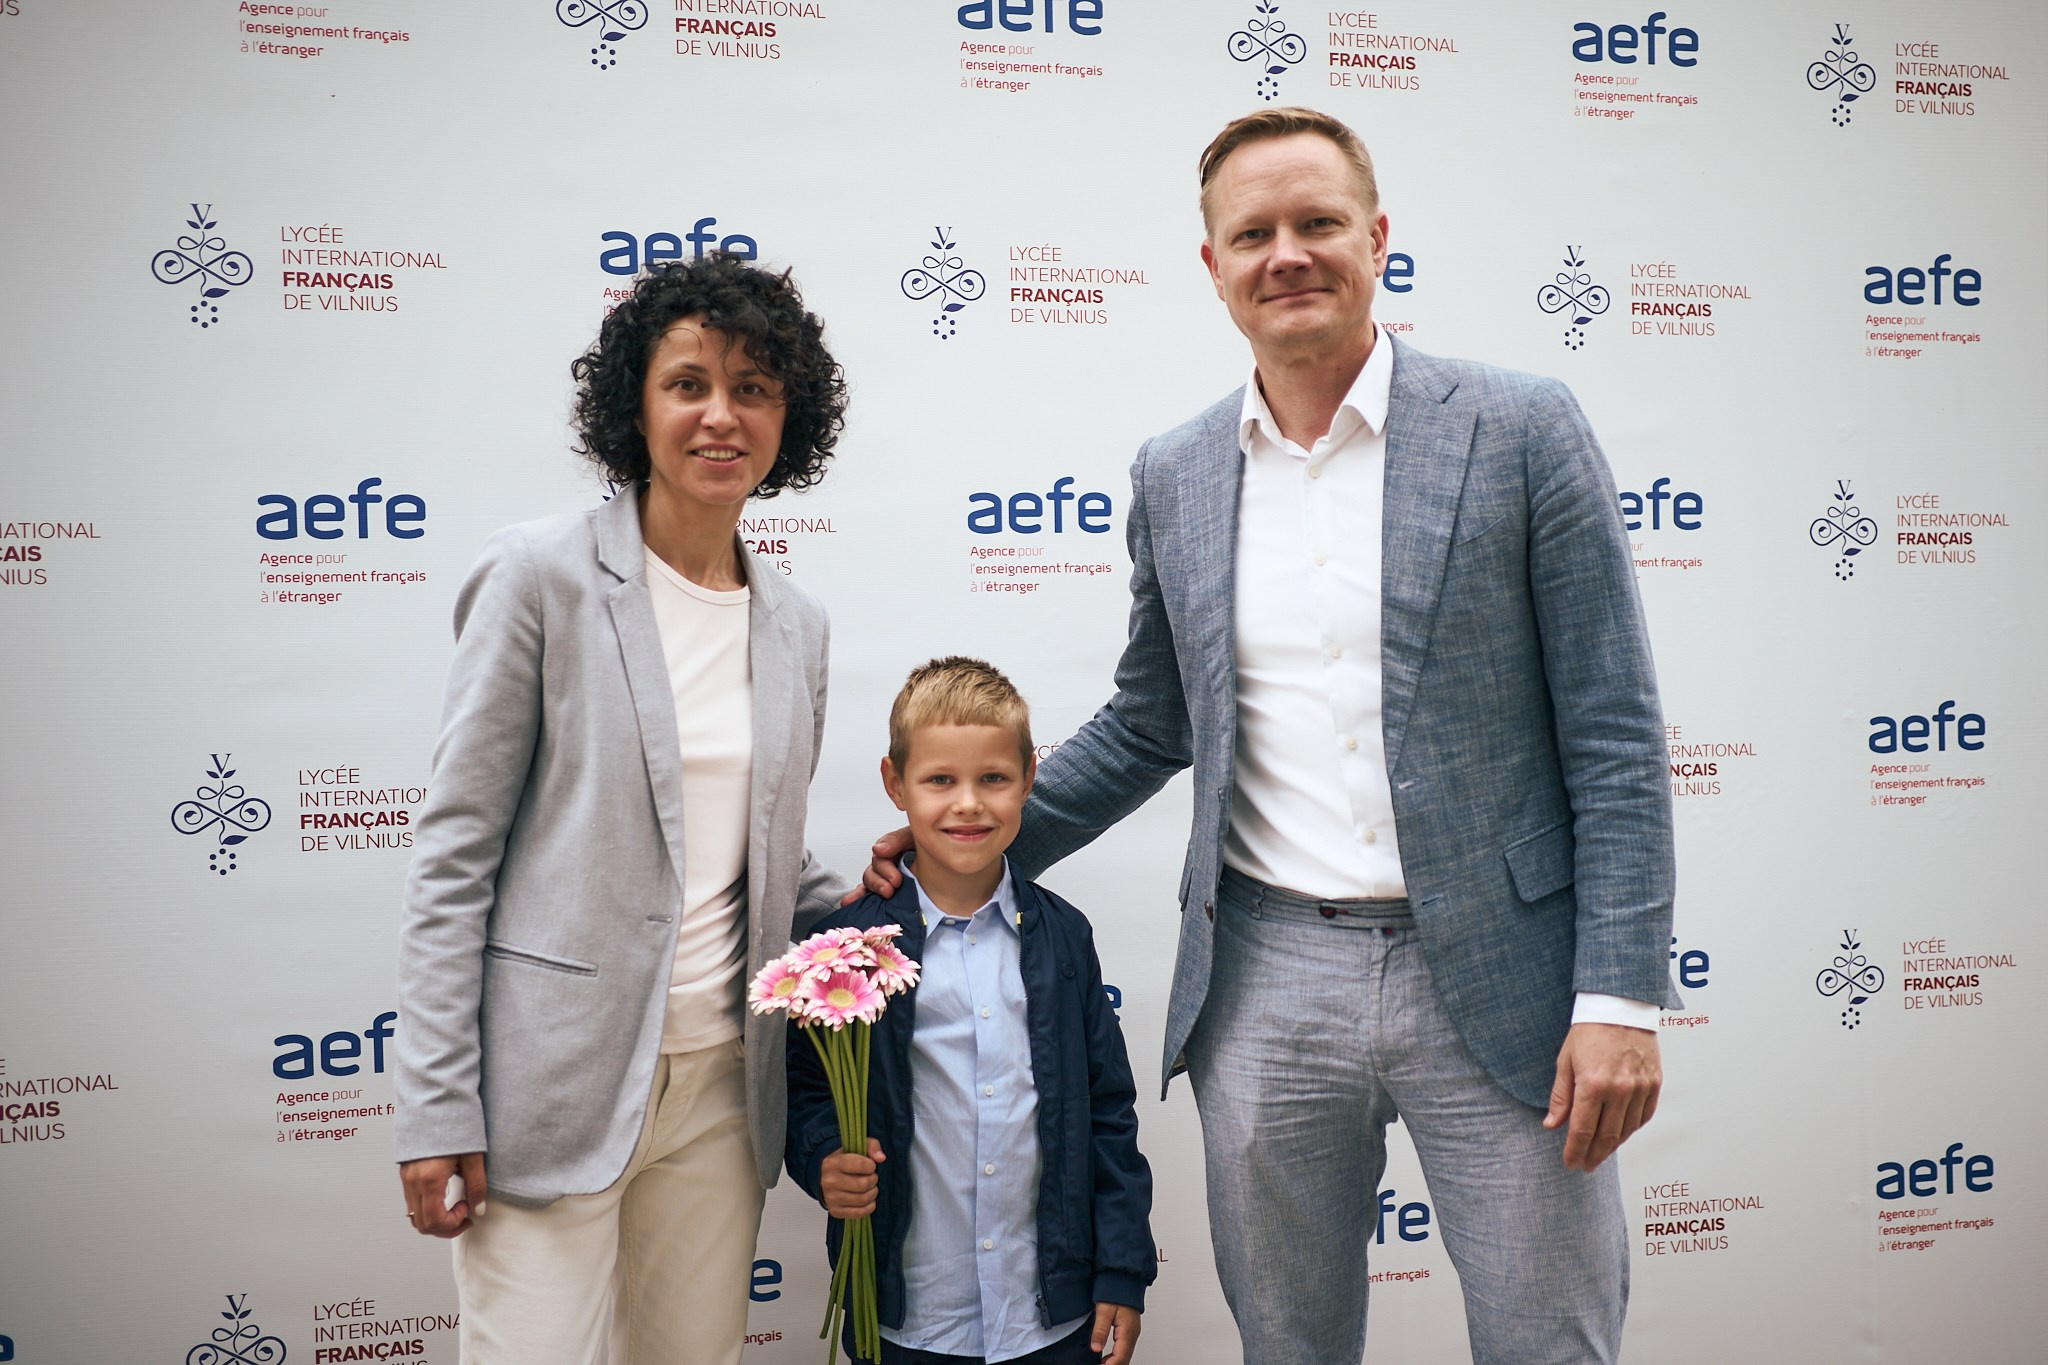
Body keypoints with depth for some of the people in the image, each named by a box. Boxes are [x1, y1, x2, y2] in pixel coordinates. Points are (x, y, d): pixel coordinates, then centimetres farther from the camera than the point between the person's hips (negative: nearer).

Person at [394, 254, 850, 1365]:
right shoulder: (542, 578, -8)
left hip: (719, 1084, 5)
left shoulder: (794, 625, 8)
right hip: (555, 1082, -5)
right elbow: (453, 857, -9)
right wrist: (436, 1112, -12)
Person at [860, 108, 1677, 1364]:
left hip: (1492, 977, -3)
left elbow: (1614, 739, -5)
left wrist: (1623, 997, -11)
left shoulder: (1523, 430, -4)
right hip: (1266, 983, 3)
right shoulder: (1173, 476, 7)